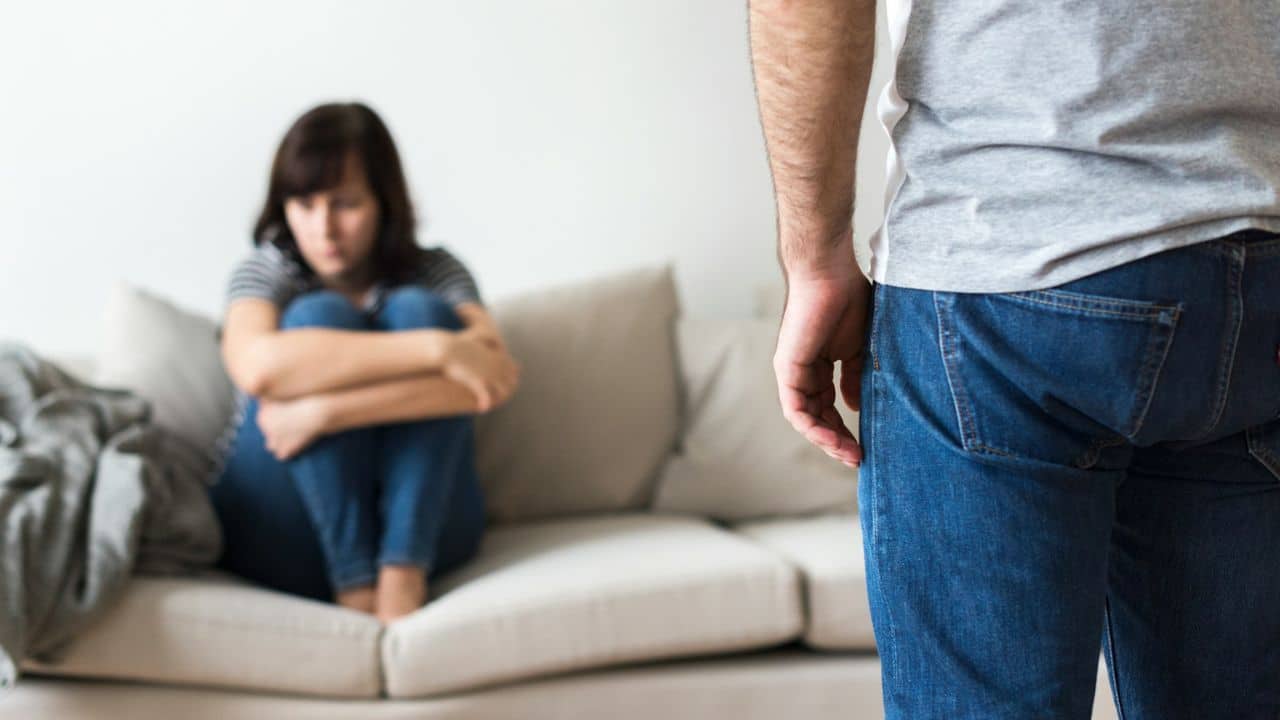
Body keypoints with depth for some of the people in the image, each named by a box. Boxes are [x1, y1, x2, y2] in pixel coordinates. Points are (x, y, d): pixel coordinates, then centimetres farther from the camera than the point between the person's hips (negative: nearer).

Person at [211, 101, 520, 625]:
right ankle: (356, 585, -27)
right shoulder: (266, 272, -1)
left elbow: (493, 379, -20)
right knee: (319, 317, -21)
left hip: (419, 526, 1)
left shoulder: (434, 272, 2)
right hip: (281, 535, -1)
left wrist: (326, 410, -29)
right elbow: (258, 366, -27)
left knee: (417, 312, -19)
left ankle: (402, 576, -28)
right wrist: (437, 349, -31)